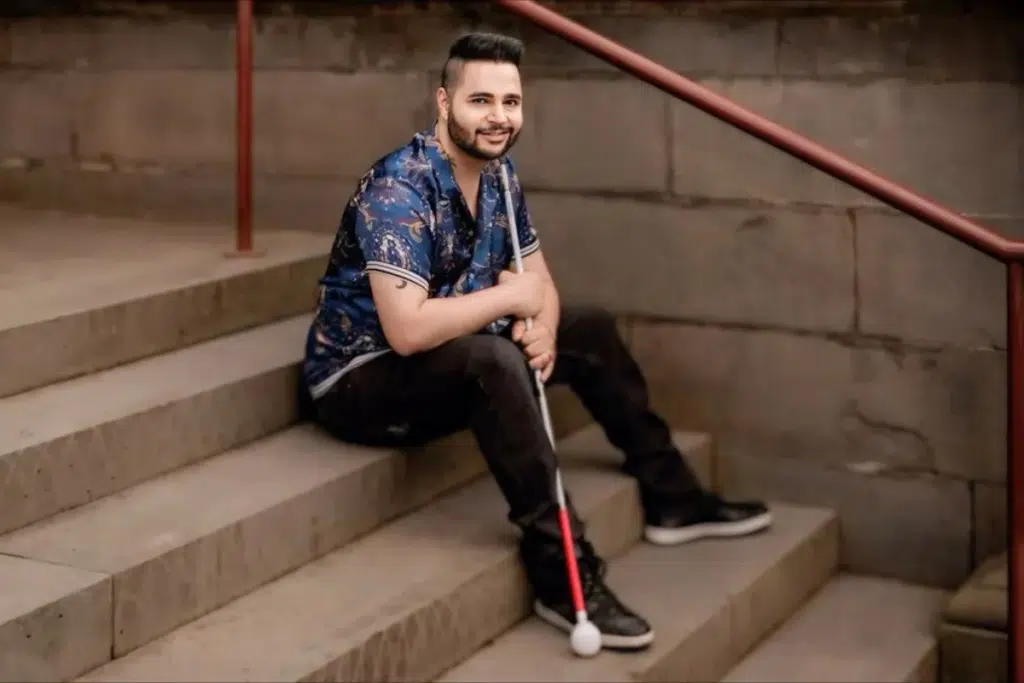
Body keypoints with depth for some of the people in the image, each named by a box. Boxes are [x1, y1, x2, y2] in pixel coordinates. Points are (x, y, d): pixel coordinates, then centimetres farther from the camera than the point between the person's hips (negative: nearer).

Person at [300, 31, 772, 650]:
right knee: (494, 361, -35)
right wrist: (508, 299, -22)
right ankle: (563, 573, -31)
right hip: (360, 379, -9)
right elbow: (407, 330, -36)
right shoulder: (399, 189, -26)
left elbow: (538, 283, 7)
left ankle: (672, 496, 19)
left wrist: (540, 327, -17)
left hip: (454, 360, 9)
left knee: (592, 330, 9)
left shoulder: (499, 175, 1)